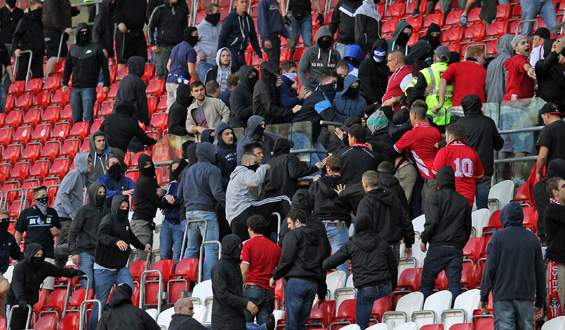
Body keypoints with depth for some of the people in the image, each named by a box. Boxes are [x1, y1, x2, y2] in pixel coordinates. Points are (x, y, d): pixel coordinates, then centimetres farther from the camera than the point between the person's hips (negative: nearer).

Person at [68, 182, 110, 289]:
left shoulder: (106, 211, 13)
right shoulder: (83, 210, -2)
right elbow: (73, 232, -3)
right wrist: (74, 252, -11)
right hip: (85, 253, -4)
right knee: (87, 286, -12)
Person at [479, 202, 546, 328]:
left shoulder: (498, 236, -1)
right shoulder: (532, 238, 10)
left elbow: (490, 268, -5)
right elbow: (540, 271, 11)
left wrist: (484, 296, 2)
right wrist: (540, 301, 16)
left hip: (503, 295, -3)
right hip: (526, 296, 3)